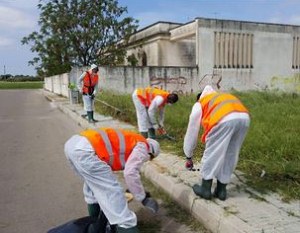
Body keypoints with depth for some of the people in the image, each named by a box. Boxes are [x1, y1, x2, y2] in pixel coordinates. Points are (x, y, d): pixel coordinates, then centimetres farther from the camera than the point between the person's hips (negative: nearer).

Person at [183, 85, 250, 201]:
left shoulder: (199, 104, 29)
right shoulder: (224, 97, 43)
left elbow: (191, 132, 30)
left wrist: (189, 157, 41)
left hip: (224, 119, -6)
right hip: (244, 118, 6)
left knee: (212, 154, 12)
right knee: (230, 156, 19)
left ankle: (205, 189, 25)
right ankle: (221, 190, 30)